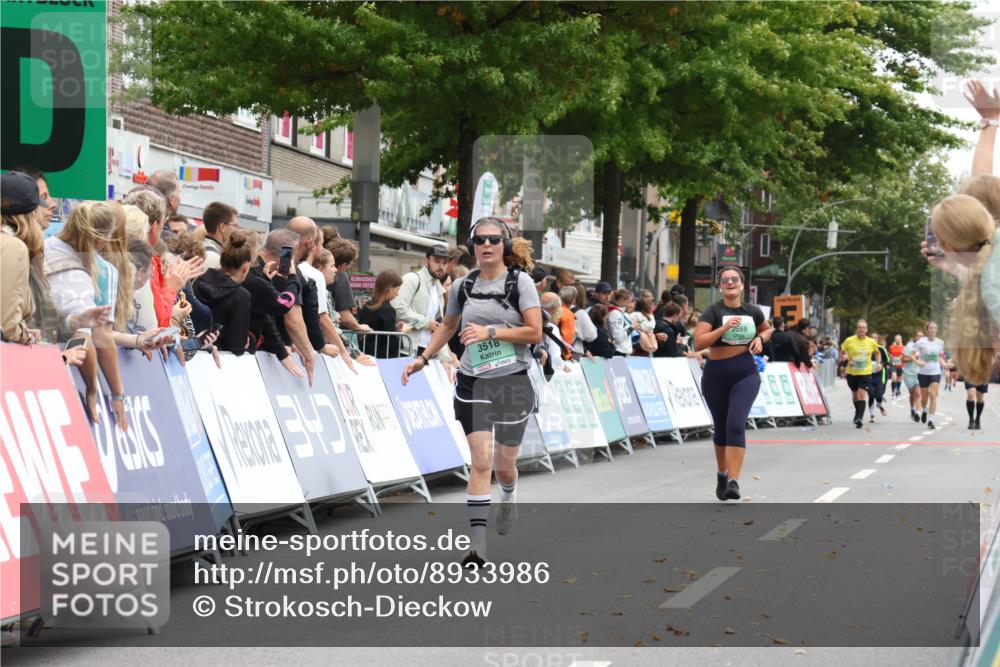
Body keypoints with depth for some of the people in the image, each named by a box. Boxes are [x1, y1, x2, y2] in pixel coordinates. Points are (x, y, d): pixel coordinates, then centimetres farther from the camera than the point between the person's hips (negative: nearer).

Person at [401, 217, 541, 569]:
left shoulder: (520, 281, -5)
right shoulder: (462, 287, 5)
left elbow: (535, 332, -11)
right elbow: (448, 326, 23)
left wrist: (490, 332, -17)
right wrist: (423, 359, 17)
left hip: (512, 382, -1)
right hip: (473, 383, 2)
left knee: (504, 464, 8)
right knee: (481, 460, -11)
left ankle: (509, 498, 45)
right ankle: (477, 543, -13)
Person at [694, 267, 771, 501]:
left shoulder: (752, 312, 3)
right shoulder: (713, 311, -6)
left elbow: (767, 329, 25)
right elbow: (698, 343, -17)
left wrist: (760, 338, 3)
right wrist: (724, 327, -26)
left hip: (745, 374, 0)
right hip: (716, 375, 0)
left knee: (736, 424, -17)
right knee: (721, 427, 13)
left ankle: (733, 481, -20)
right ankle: (722, 474, 35)